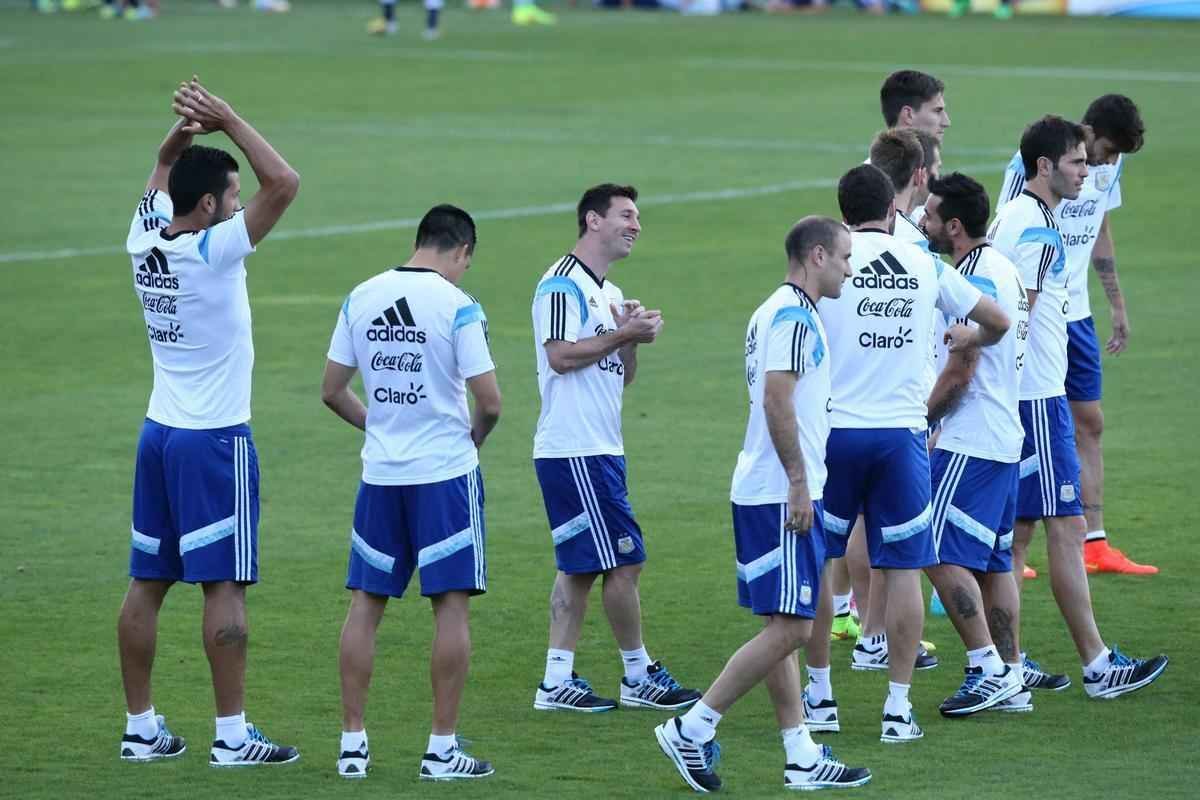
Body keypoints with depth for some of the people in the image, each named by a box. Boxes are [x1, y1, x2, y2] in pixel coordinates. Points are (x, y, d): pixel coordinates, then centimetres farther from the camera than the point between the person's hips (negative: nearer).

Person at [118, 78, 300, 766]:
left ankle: (141, 727, 13)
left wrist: (187, 128, 4)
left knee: (148, 582, 9)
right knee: (225, 586, -4)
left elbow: (164, 167, 23)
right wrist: (227, 121, -15)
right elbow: (285, 183, -22)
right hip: (217, 440, -8)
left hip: (160, 433, 8)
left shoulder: (146, 239, 4)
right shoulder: (213, 251, -17)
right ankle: (233, 735, -3)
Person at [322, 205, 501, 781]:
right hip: (446, 473, -4)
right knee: (451, 605, 2)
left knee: (366, 602, 10)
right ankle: (442, 749, 1)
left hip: (379, 474, 4)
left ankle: (352, 742, 11)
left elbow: (332, 391, 8)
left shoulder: (361, 298, 3)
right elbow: (489, 400, -13)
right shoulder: (457, 306, -11)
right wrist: (474, 436, 8)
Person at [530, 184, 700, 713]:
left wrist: (633, 339, 2)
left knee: (579, 567, 9)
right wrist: (623, 334, -15)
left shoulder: (610, 293, 20)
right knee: (623, 562, -6)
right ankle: (639, 677, 3)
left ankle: (557, 681, 10)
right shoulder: (563, 285, -10)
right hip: (574, 449, -10)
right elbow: (561, 355, -20)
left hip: (601, 450, 10)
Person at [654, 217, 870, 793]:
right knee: (789, 627, -10)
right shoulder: (794, 316, -13)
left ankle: (802, 757, 13)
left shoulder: (775, 313, 18)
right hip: (783, 493, -11)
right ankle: (692, 729, -7)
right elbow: (776, 400, -22)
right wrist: (799, 481, -21)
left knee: (782, 625, 10)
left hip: (762, 492, 11)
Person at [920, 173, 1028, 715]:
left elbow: (960, 370, -18)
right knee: (993, 561, 11)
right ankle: (1010, 678, 12)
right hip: (1003, 438, 10)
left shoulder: (975, 278, -16)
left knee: (942, 554, -9)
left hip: (971, 442, -10)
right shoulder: (1002, 269, 16)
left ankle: (987, 669, -11)